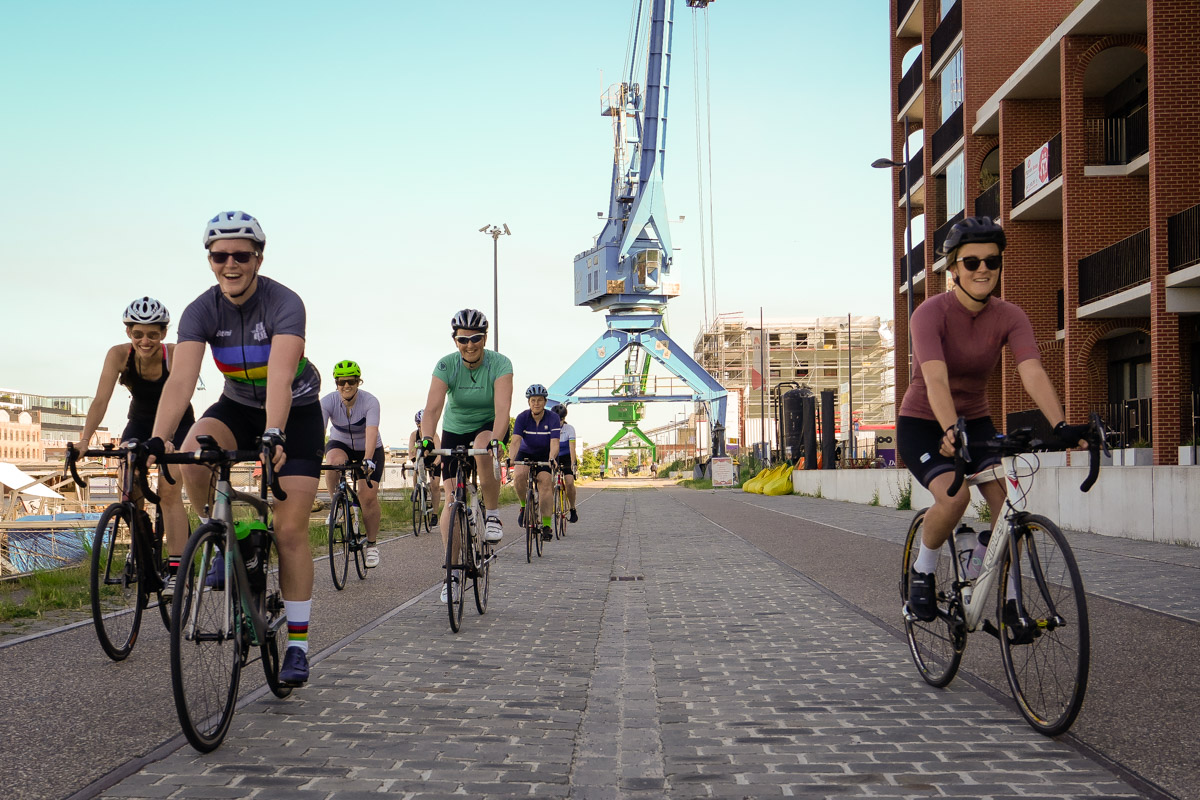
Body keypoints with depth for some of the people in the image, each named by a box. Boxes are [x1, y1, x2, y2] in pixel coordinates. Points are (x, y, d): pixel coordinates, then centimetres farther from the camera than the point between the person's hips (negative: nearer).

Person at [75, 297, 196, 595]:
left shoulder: (175, 355, -30)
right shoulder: (118, 355, -22)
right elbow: (101, 399, -29)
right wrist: (84, 439, -42)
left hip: (177, 425, -3)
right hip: (140, 422, 3)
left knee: (169, 492, -15)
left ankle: (176, 570, -15)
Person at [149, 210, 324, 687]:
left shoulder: (284, 304, -27)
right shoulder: (201, 312, -16)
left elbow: (281, 376, -42)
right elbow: (181, 378, -29)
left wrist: (273, 435, -57)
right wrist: (157, 439, -44)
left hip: (295, 412, -3)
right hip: (238, 406, 3)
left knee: (290, 529, -10)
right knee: (193, 452, -31)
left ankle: (297, 645, 0)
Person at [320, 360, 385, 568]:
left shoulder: (370, 402, -27)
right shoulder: (328, 402, -22)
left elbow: (371, 432, -40)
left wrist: (368, 459, -55)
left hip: (369, 449, -1)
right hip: (340, 444, 1)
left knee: (369, 497, -15)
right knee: (334, 462, -36)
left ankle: (372, 544, 4)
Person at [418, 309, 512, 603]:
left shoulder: (499, 364, -21)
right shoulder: (446, 365, -17)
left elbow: (502, 407, -34)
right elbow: (433, 407, -29)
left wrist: (494, 439, -50)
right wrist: (426, 439, -46)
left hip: (489, 427, -2)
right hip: (455, 431, 2)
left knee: (481, 450, -38)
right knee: (452, 501, -6)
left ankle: (492, 513, -17)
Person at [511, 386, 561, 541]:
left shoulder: (553, 419, -19)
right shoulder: (522, 417, -16)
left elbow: (554, 443, -28)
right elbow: (516, 440, -26)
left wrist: (551, 459, -48)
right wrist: (511, 457, -45)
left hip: (545, 455, -1)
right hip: (526, 453, 1)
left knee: (544, 484, -18)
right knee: (519, 475, -28)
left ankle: (547, 525, -17)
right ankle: (524, 505, -3)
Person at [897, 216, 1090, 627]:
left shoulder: (1009, 317, -10)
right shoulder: (931, 313, -21)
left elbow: (1033, 372, -25)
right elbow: (936, 380, -35)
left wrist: (1060, 426, -41)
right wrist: (951, 431, -52)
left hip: (975, 421, 4)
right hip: (922, 424, -4)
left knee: (1006, 499, -19)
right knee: (954, 496, -29)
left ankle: (1009, 596, -4)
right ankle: (922, 570, -2)